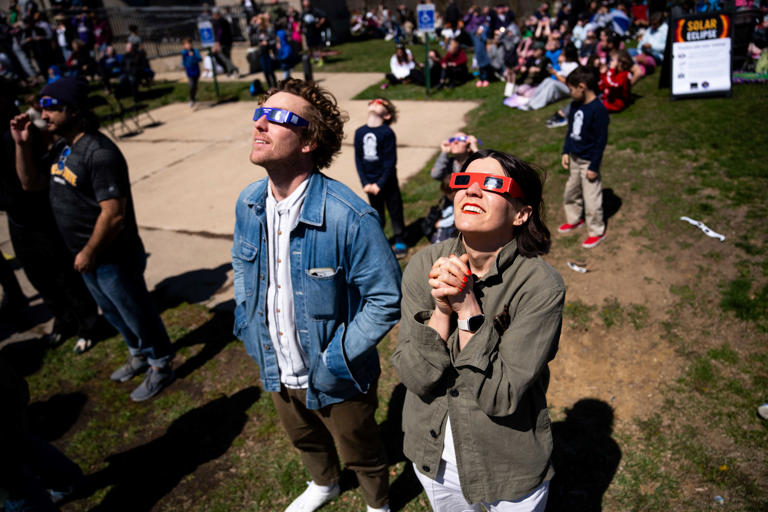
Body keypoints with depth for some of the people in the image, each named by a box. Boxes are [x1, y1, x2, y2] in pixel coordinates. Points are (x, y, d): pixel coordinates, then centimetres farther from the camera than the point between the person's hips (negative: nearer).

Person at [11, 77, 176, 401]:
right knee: (112, 312, 24)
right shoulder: (61, 148, 7)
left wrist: (89, 252, -18)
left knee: (136, 313, 7)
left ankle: (160, 367, 27)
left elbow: (113, 214, -27)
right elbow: (31, 183, 16)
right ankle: (139, 356, 45)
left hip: (113, 258, -10)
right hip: (87, 256, 10)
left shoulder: (99, 153, -24)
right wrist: (22, 145, 3)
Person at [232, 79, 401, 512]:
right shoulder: (249, 204, -7)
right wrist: (246, 325, 2)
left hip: (335, 381, -6)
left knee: (361, 454, 22)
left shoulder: (350, 217, -30)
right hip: (277, 373, 6)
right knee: (304, 439, 33)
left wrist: (335, 360, -22)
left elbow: (386, 299, -23)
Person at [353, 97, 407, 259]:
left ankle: (400, 242, 24)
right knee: (376, 213, 15)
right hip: (370, 182, 3)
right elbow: (358, 159, 3)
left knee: (395, 210, 8)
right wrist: (365, 183, -5)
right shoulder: (360, 132, 2)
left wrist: (380, 184, -15)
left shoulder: (387, 133, -10)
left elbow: (390, 162, -12)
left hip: (387, 181, -3)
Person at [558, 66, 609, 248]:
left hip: (588, 161, -8)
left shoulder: (598, 110, -22)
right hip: (574, 158, 8)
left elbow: (601, 140, -20)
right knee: (571, 192, 22)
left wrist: (594, 166, -18)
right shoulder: (575, 105, 1)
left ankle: (597, 232, 19)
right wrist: (566, 152, 8)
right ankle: (574, 219, 44)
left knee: (591, 198, 3)